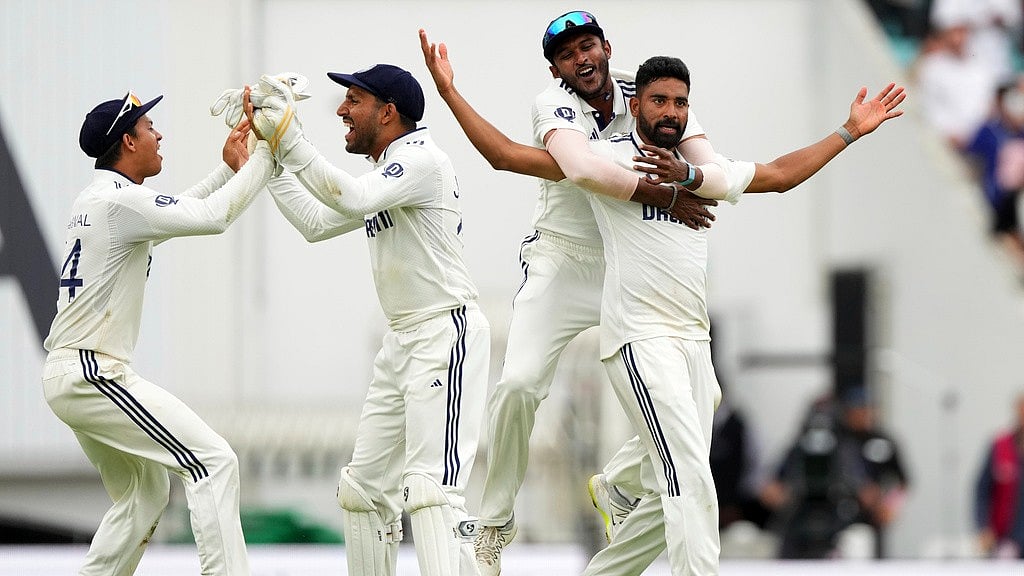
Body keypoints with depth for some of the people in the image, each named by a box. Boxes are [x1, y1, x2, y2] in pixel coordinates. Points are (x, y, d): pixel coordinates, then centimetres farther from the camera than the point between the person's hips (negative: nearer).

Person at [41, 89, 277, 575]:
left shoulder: (95, 201, 15)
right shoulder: (119, 201, -15)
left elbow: (176, 214, 29)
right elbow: (212, 217, -20)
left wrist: (228, 169, 19)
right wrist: (264, 156, -10)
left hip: (67, 378, 10)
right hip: (92, 372, -10)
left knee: (145, 491, 21)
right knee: (214, 463, -12)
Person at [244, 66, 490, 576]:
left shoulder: (421, 158, -13)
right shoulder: (383, 173, 17)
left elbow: (353, 201, -29)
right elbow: (316, 224, 22)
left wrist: (290, 141, -28)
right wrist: (268, 154, 17)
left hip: (446, 334, -10)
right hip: (402, 340, 10)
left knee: (431, 488, -21)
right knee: (365, 486, 12)